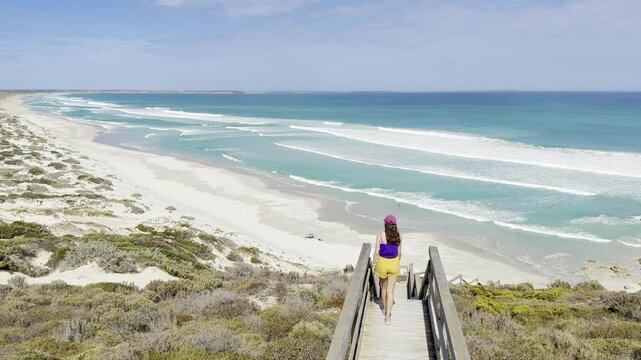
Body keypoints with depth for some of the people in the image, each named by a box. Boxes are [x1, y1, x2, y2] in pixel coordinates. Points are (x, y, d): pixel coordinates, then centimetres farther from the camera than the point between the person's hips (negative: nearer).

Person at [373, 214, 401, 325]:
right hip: (394, 263, 2)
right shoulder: (398, 235, -5)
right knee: (390, 290, 5)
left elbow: (376, 252, -12)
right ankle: (388, 317, 0)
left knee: (383, 287, 22)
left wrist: (374, 264, 1)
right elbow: (399, 253, 3)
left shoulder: (380, 235, -15)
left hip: (382, 262, -1)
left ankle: (385, 309, 42)